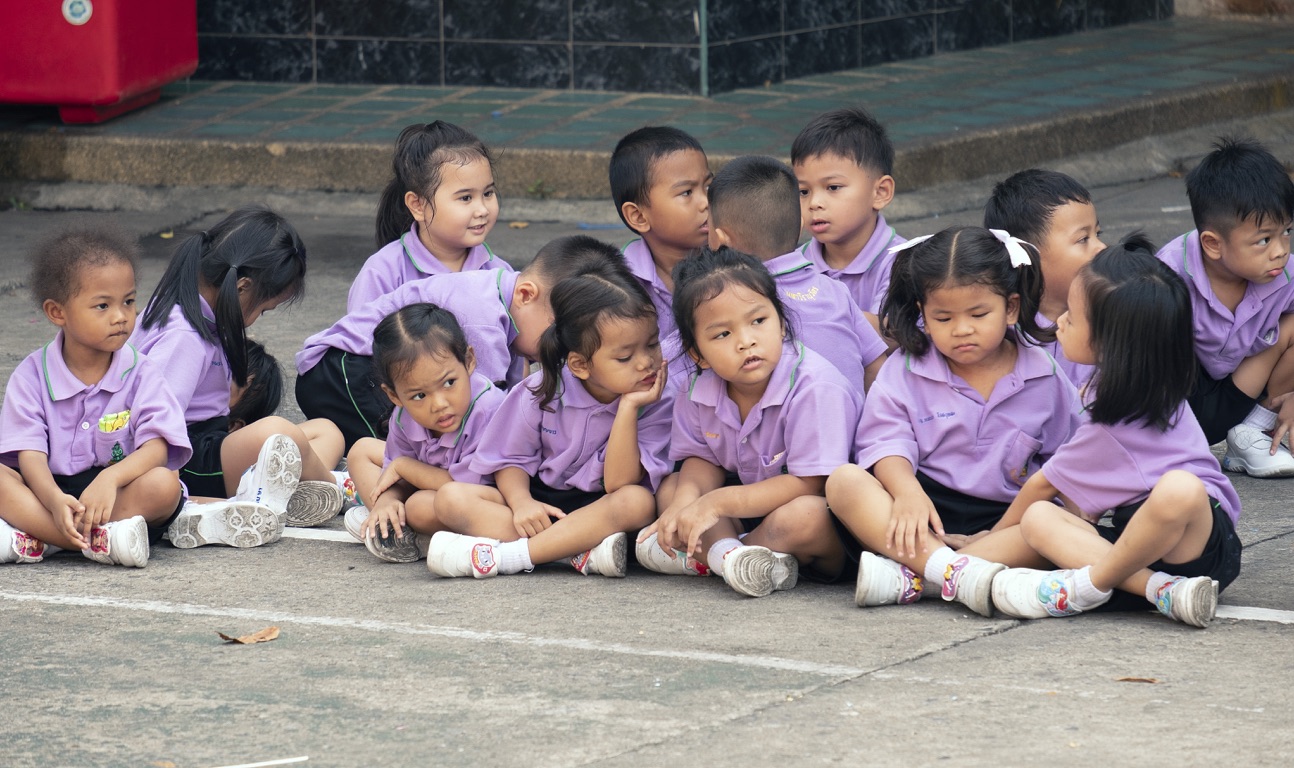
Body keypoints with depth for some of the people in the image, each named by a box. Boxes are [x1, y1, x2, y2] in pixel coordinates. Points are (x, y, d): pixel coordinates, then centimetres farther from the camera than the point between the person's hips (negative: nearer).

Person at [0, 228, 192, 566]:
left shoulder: (142, 374, 1)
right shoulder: (32, 375, 1)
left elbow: (156, 448, -12)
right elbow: (30, 453, -9)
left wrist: (110, 478, -34)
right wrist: (54, 501, -32)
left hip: (120, 495, 0)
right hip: (52, 490, 0)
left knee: (164, 484, -31)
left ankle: (32, 541, -34)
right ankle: (102, 540, -39)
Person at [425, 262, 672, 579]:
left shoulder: (654, 405, -12)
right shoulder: (545, 390, -9)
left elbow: (618, 482, -20)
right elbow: (511, 458, 0)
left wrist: (628, 408, -28)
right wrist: (521, 503, -21)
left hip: (597, 509, -2)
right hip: (540, 499, 2)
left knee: (638, 501, -35)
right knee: (451, 498, -21)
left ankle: (502, 556, -36)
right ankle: (582, 552, -33)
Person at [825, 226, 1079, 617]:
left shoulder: (1044, 378, 8)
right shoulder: (904, 371, 6)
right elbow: (887, 441, -4)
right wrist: (908, 493, -26)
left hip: (1002, 519, 0)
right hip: (925, 504, 0)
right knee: (844, 482, -26)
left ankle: (909, 578, -44)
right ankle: (957, 572, -46)